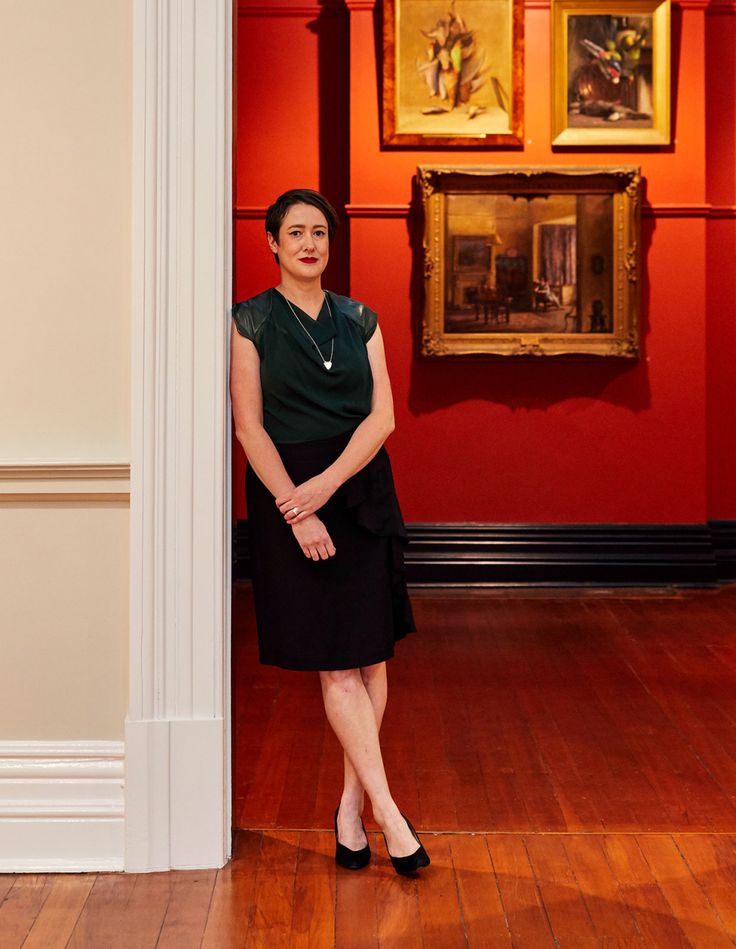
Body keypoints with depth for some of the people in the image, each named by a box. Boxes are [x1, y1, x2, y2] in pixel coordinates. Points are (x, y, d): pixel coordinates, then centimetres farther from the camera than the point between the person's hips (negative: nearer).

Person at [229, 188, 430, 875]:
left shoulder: (359, 320, 10)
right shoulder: (251, 322, 1)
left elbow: (382, 417, 1)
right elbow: (249, 426, -6)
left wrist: (327, 482, -14)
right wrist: (298, 509, -14)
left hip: (361, 491, 4)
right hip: (286, 494, -3)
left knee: (370, 655, 3)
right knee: (335, 662, -4)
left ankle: (351, 806, 16)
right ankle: (387, 811, 0)